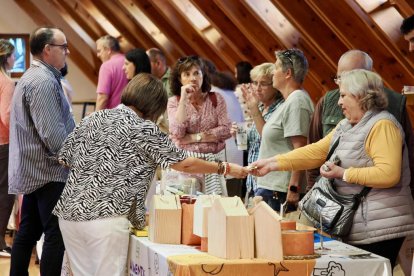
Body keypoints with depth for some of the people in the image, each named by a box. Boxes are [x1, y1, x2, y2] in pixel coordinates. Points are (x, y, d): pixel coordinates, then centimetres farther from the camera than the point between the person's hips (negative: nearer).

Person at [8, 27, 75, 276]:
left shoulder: (33, 77, 16)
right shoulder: (44, 82, -19)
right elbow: (53, 134, -24)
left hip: (33, 170, 11)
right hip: (50, 171, -11)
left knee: (29, 230, 15)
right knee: (56, 235, -7)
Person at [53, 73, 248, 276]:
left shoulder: (92, 120, 12)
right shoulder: (143, 129, -4)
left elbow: (64, 159, 18)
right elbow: (184, 164, 0)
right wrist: (226, 168, 10)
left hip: (68, 212, 6)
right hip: (105, 216, -6)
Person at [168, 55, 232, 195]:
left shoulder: (216, 98, 5)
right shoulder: (174, 102, 2)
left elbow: (226, 130, -4)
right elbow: (177, 133, -12)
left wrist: (195, 137, -9)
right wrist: (184, 99, -14)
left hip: (214, 161, 1)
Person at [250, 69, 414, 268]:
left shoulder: (382, 126, -13)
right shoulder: (346, 126, 16)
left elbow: (388, 174, -24)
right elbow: (316, 152, 14)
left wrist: (343, 174, -18)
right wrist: (272, 164, 9)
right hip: (357, 227, 8)